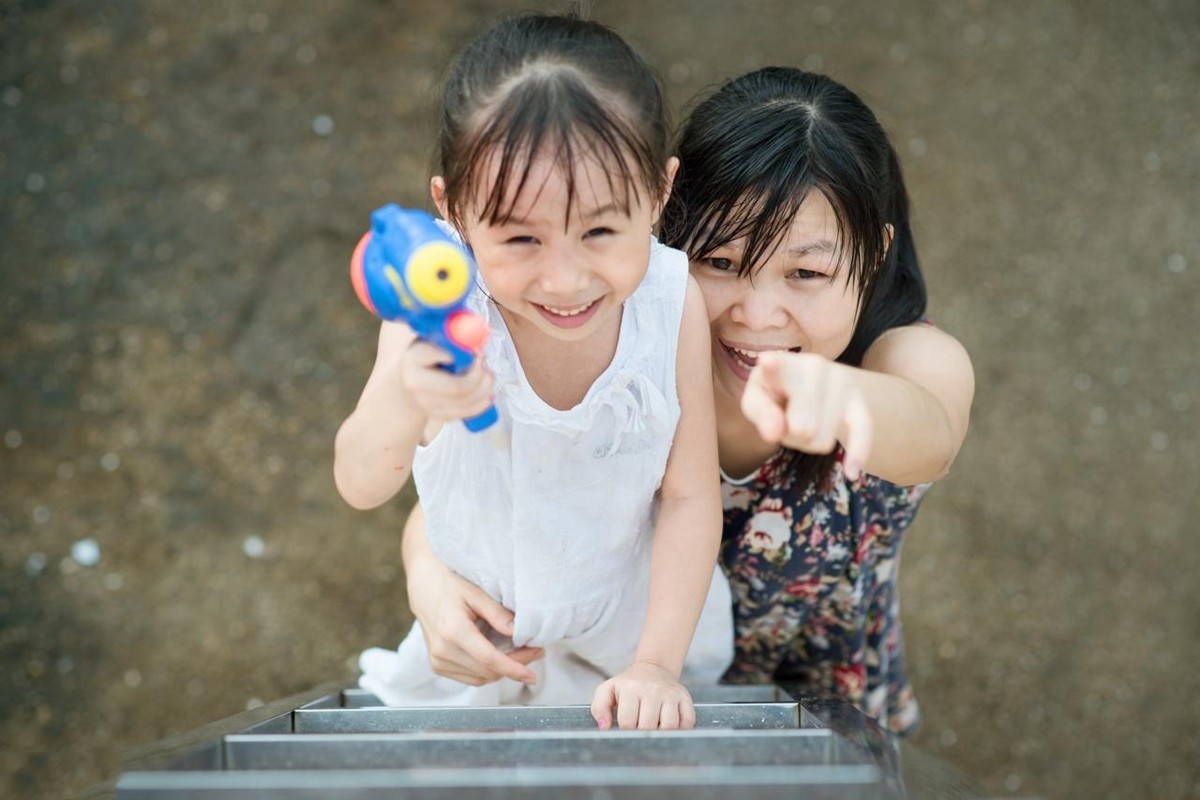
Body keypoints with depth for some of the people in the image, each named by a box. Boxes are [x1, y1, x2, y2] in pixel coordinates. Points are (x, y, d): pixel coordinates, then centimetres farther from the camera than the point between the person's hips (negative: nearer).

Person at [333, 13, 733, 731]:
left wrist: (656, 663, -22)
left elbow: (689, 497, -18)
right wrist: (403, 405, -62)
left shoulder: (672, 305, -28)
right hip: (477, 636, 0)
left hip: (639, 610, 1)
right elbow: (360, 486, -40)